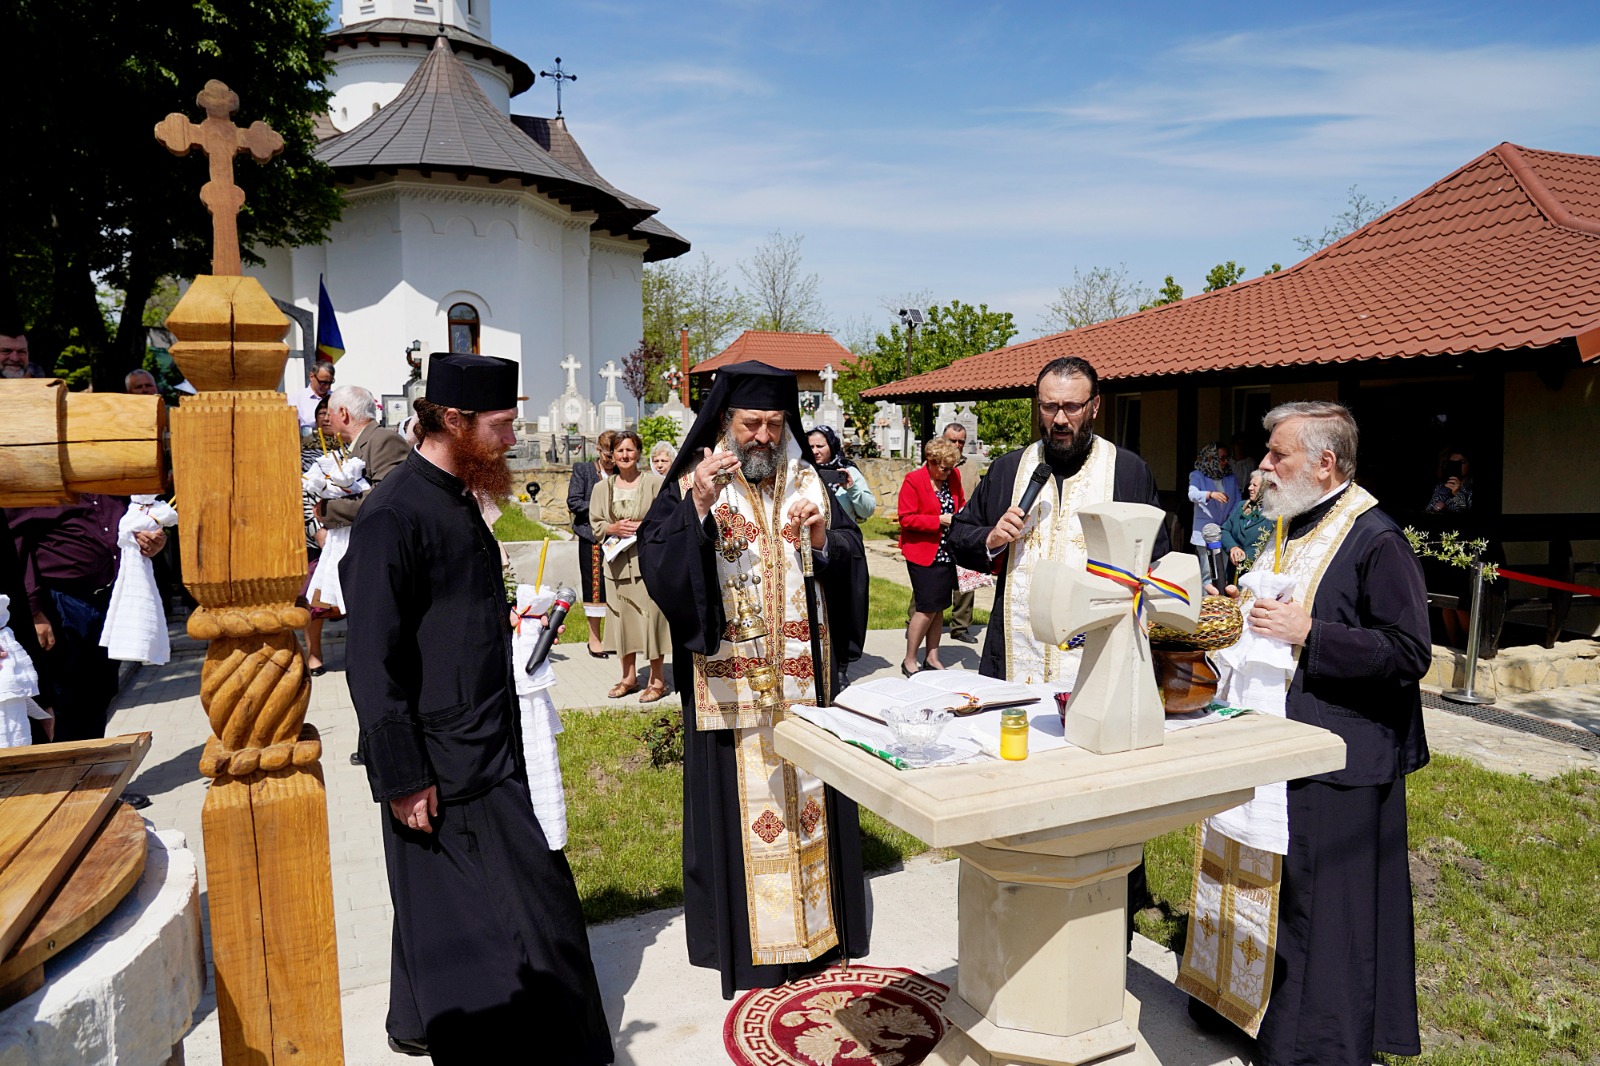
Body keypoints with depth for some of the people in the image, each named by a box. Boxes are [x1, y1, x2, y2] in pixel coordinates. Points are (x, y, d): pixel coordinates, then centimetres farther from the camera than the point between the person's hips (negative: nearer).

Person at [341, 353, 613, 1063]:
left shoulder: (459, 500, 11)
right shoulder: (393, 515, -18)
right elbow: (371, 660, -19)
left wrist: (507, 626, 6)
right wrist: (403, 779, -19)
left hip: (487, 746, 10)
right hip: (440, 767, -9)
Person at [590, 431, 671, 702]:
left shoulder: (654, 482, -2)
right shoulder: (602, 488, 10)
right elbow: (594, 522, 13)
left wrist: (643, 527, -14)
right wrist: (612, 528, -6)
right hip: (617, 561, 4)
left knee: (650, 616, -4)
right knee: (621, 616, 8)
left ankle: (657, 678, 8)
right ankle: (629, 676, 20)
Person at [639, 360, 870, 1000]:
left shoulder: (809, 483, 7)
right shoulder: (690, 488, -2)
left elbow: (853, 566, 3)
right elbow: (657, 563, -17)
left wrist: (824, 539, -17)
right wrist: (699, 506, -29)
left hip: (805, 678, 3)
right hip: (728, 683, -3)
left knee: (808, 794, 11)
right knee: (737, 798, 3)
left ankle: (818, 919, 28)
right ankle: (743, 934, 18)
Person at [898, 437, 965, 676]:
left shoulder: (952, 476, 6)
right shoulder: (913, 481, -12)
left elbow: (961, 502, 22)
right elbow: (906, 519, -15)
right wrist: (939, 520, -19)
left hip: (946, 554, 6)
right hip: (923, 554, -6)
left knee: (939, 607, 11)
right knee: (927, 608, -7)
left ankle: (932, 657, 21)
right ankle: (909, 661, 7)